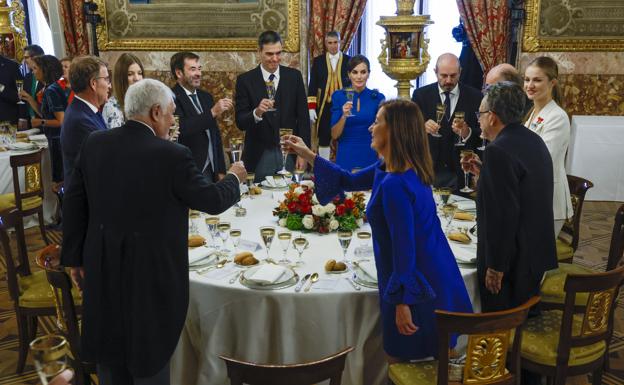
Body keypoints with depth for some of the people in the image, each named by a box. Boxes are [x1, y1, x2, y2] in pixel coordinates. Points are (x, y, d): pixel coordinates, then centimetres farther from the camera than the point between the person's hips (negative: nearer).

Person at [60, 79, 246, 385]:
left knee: (109, 347, 22)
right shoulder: (172, 155, -19)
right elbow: (212, 200, -9)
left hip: (101, 267, 5)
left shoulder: (94, 143, -3)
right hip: (151, 271, -5)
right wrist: (234, 178, 11)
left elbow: (73, 204, 2)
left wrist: (75, 258, 11)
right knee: (150, 352, 14)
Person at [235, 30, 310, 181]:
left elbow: (303, 117, 4)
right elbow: (240, 122, -5)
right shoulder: (245, 80, -2)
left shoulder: (294, 76, 3)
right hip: (259, 156, -1)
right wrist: (256, 113, -26)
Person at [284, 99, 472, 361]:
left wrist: (403, 301, -19)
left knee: (402, 359, 12)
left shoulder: (394, 185, -29)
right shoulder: (388, 168, 3)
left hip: (415, 283, -9)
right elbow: (349, 181, 15)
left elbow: (404, 248, -26)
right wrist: (307, 154, 14)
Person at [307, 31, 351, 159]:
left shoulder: (349, 61, 5)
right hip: (324, 106, 0)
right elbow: (312, 86, 4)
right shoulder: (318, 61, 7)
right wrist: (311, 108, -4)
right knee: (324, 138, 4)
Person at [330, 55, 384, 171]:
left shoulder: (378, 97, -1)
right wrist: (344, 116, -20)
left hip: (370, 158, 0)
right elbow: (334, 135, -4)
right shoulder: (339, 96, -1)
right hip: (345, 158, 0)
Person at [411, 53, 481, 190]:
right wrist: (422, 126, -25)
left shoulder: (475, 96, 0)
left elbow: (483, 135, -2)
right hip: (428, 171, 0)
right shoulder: (421, 95, 2)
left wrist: (467, 133, -23)